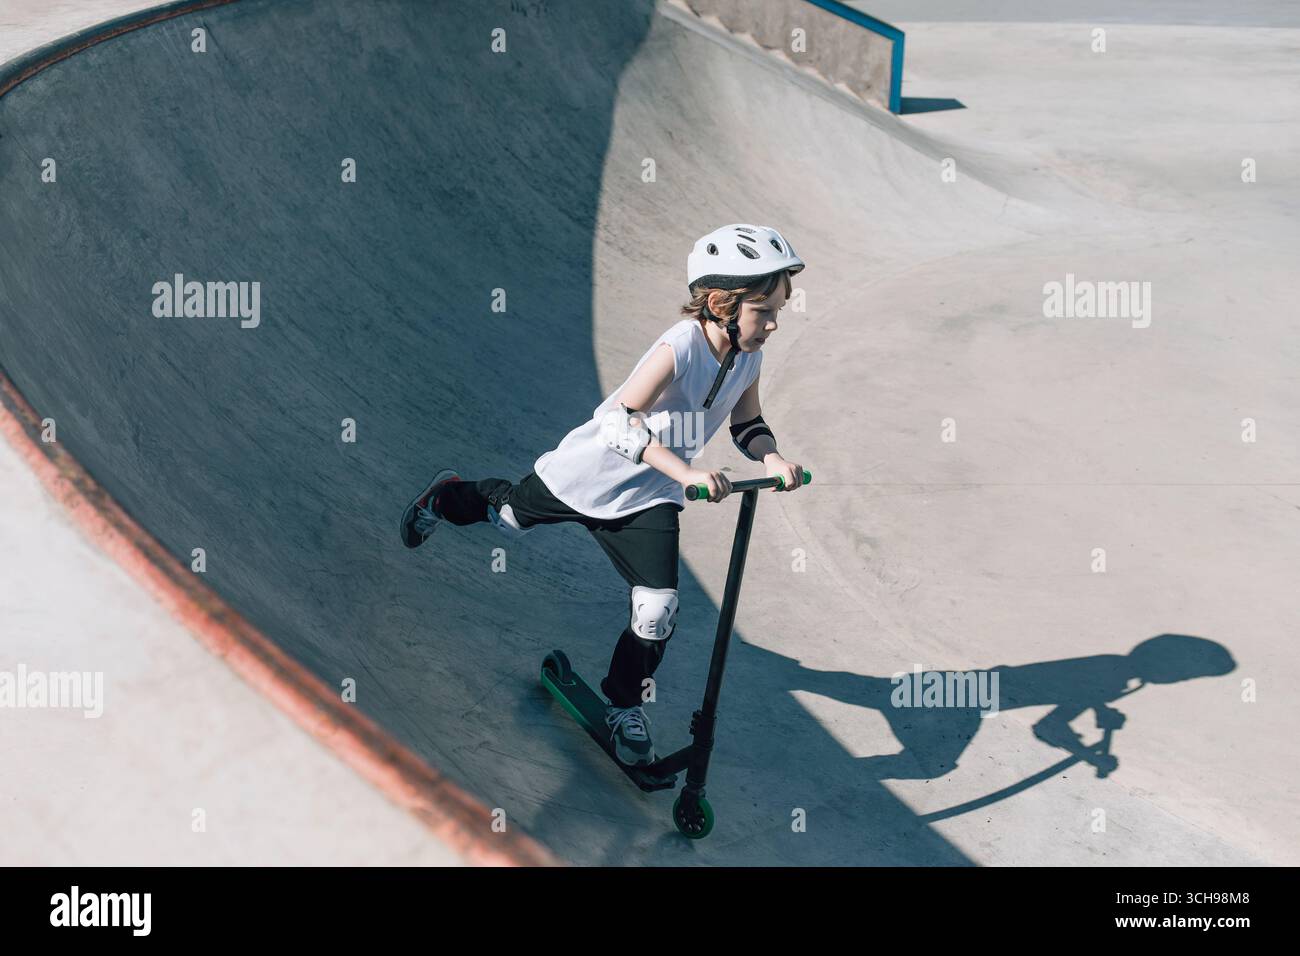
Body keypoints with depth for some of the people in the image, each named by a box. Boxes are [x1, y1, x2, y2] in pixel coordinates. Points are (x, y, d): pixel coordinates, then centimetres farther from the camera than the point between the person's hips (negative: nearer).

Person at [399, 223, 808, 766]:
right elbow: (622, 420, -37)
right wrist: (685, 471, -45)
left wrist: (771, 457, -16)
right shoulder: (679, 348, -31)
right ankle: (448, 498, 54)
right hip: (587, 474, -5)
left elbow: (748, 425, 5)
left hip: (646, 499, 5)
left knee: (659, 611, -4)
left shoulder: (747, 358, -9)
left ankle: (624, 706, 20)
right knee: (510, 517, 21)